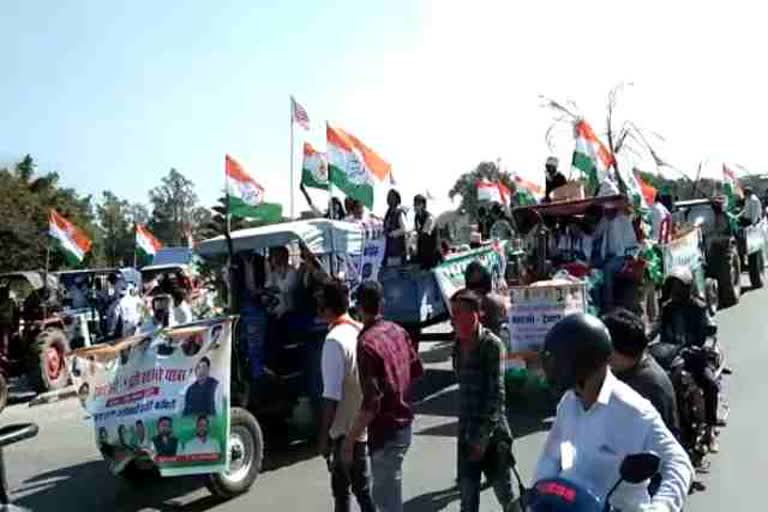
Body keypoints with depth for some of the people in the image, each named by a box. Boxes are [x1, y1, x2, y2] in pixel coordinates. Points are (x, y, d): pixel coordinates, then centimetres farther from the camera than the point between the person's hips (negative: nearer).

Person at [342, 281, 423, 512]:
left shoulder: (366, 343, -22)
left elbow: (371, 403, -25)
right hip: (403, 424, 8)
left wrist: (349, 440, -18)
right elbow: (417, 371, 12)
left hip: (386, 432, -8)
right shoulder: (397, 331, 1)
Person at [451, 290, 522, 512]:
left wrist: (484, 435, -17)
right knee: (467, 490, 12)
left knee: (503, 490, 9)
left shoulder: (491, 344, -14)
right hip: (466, 430, 6)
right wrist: (466, 430, 11)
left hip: (492, 432, -6)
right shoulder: (459, 345, 5)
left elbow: (496, 393, -16)